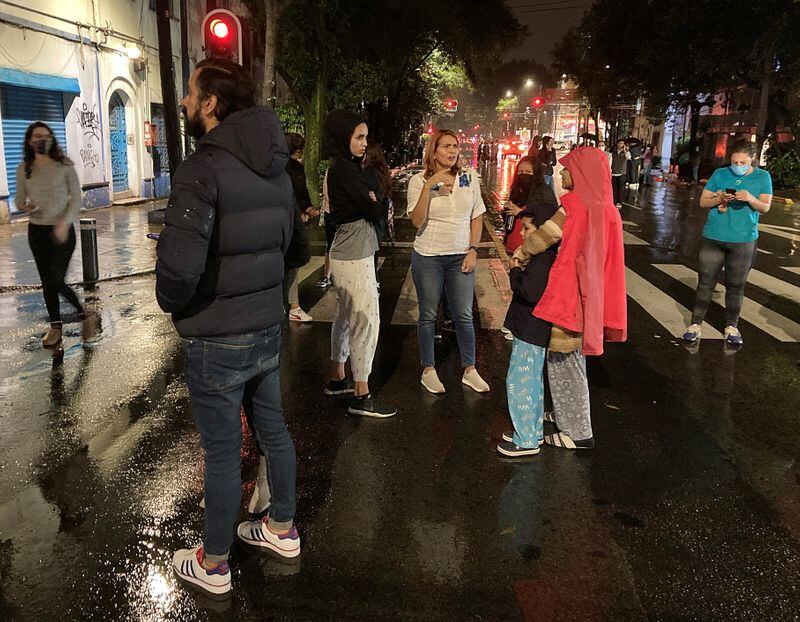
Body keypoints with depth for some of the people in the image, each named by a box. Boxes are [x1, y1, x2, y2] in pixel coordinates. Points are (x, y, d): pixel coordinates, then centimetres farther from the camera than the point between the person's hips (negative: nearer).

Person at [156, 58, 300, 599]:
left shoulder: (204, 168, -21)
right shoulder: (275, 168, 5)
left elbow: (180, 266, -29)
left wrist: (172, 302, -9)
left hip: (217, 339, -7)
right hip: (268, 327, 8)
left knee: (223, 451, 7)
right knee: (274, 429, 20)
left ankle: (213, 565, 26)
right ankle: (283, 528, 40)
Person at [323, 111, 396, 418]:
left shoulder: (343, 167, 14)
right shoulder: (344, 169, -17)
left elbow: (366, 200, 12)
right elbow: (374, 212, -17)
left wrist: (369, 200, -8)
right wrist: (374, 202, 3)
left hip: (346, 252, 10)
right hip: (354, 257, -10)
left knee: (346, 317, 17)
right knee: (366, 322, -6)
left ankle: (337, 379, 29)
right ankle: (361, 397, 0)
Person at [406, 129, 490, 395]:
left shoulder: (469, 179, 4)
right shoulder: (419, 181, -5)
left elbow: (477, 218, 9)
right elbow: (417, 221, -15)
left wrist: (473, 250, -2)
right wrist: (428, 186, -23)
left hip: (461, 257, 2)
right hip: (428, 256, -2)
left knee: (464, 316, 6)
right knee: (428, 315, 7)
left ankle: (469, 370, 19)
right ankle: (428, 371, 20)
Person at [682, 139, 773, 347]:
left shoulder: (762, 177, 4)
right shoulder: (720, 174, 4)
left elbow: (765, 207, -1)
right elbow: (703, 202, 4)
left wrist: (750, 199, -21)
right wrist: (719, 199, -16)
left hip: (743, 240, 0)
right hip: (713, 237, 0)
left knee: (736, 285, 8)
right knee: (705, 283, 3)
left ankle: (731, 326, 21)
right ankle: (695, 323, 11)